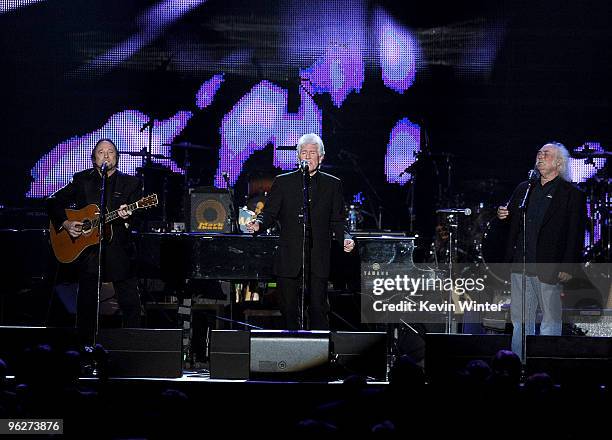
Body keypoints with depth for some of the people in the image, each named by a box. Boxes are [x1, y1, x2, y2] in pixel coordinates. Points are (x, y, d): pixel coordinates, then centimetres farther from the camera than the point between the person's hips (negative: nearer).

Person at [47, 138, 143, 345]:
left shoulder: (130, 183, 7)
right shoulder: (82, 180, 9)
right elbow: (53, 202, 11)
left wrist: (127, 217, -25)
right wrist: (65, 223, -3)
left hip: (119, 252, -1)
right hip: (88, 252, 1)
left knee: (132, 306, -5)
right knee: (86, 306, 5)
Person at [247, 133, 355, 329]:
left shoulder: (332, 185, 10)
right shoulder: (282, 182, 9)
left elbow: (337, 221, 11)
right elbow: (270, 212, 7)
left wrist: (345, 238, -8)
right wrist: (259, 223, -15)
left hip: (318, 261, -1)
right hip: (289, 261, 1)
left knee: (318, 309, -6)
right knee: (289, 309, 3)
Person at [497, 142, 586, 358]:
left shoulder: (572, 194, -2)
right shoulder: (524, 189, 15)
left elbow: (575, 234, -7)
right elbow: (513, 224, 24)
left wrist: (568, 267, -14)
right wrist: (503, 215, 0)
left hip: (549, 267, -5)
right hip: (521, 265, 5)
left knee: (551, 320, 2)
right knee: (520, 319, 9)